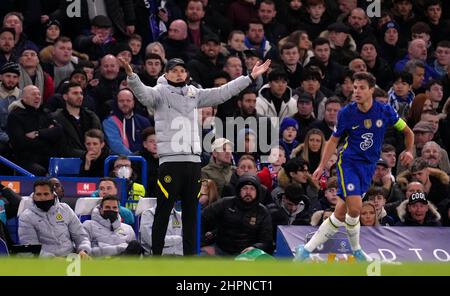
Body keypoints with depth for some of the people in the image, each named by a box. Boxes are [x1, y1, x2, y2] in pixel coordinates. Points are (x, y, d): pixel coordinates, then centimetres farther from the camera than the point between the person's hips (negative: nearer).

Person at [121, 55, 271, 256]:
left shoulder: (194, 94, 17)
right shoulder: (161, 92, 0)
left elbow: (221, 93, 20)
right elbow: (143, 93, -19)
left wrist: (251, 78, 19)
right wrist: (131, 76, -39)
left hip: (193, 161, 6)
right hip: (170, 160, -6)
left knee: (191, 212, 10)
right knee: (163, 211, -4)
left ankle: (190, 256, 15)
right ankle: (156, 256, 0)